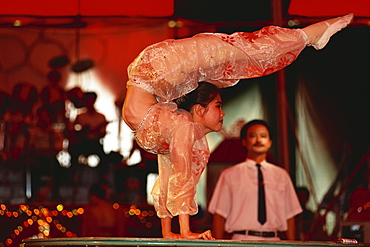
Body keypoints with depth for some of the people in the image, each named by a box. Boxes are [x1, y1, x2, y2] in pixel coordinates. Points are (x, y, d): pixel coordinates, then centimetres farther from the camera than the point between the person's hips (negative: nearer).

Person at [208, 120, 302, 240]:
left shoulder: (281, 175, 15)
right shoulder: (230, 175, 8)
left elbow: (289, 215, 11)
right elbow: (219, 215, 4)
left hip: (273, 240, 2)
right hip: (242, 239, -2)